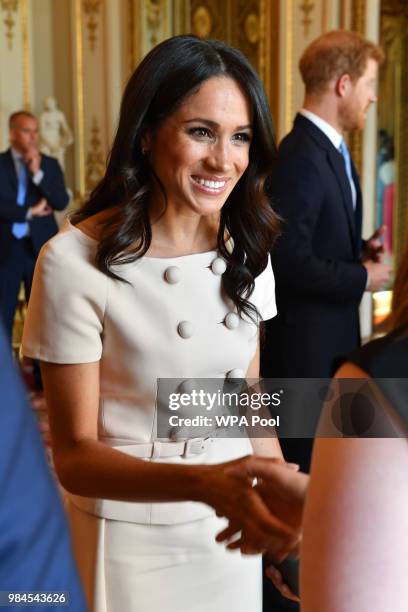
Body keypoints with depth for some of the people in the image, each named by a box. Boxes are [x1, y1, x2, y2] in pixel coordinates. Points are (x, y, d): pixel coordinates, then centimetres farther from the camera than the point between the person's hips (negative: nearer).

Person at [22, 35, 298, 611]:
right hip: (130, 533, -4)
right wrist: (202, 483, -35)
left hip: (234, 520, 5)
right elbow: (75, 456, -19)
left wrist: (284, 517, 6)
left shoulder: (244, 250, -4)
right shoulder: (74, 261, -21)